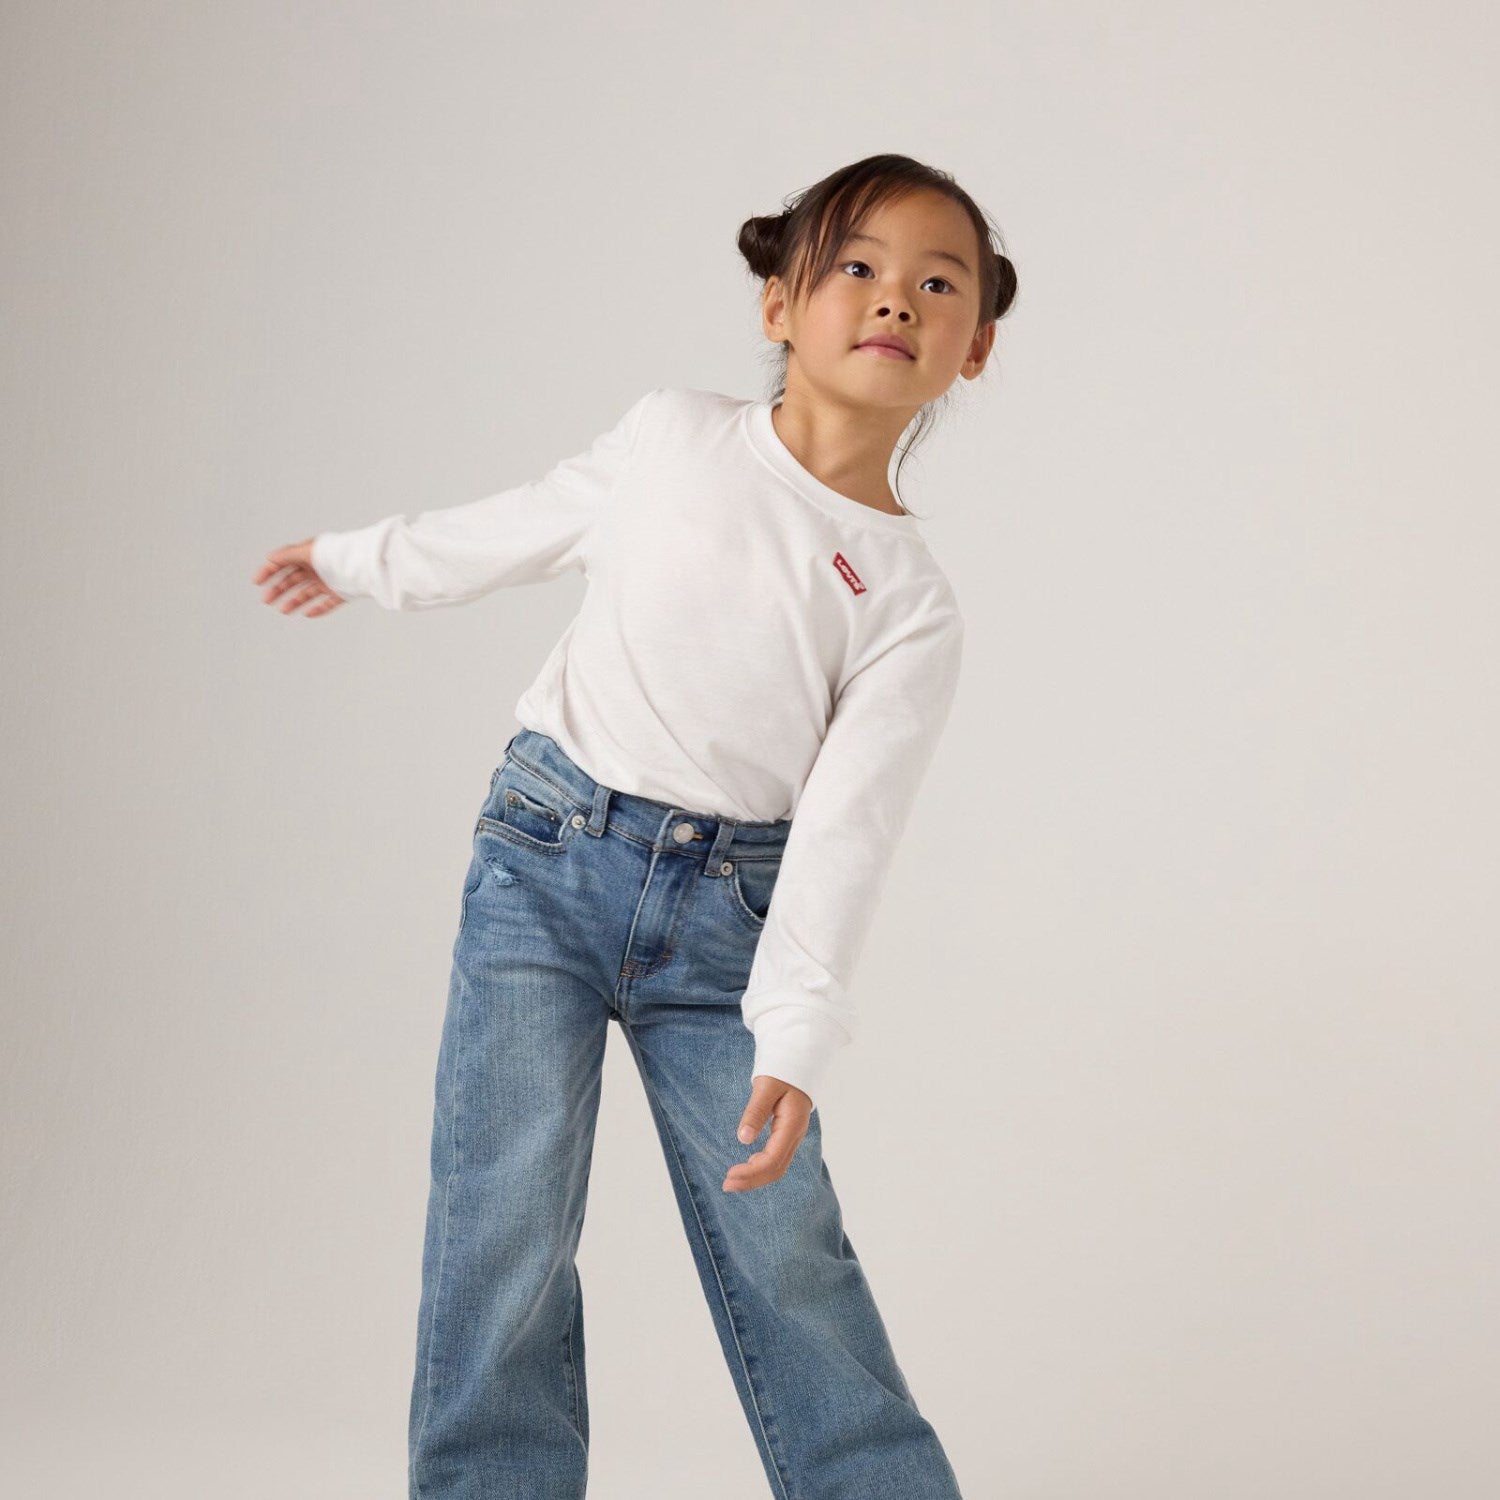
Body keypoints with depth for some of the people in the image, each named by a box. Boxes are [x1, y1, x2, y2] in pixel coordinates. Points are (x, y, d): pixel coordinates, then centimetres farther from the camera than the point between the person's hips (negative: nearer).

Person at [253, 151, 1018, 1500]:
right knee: (504, 1225, -5)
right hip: (546, 857, 1)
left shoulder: (912, 604, -2)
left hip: (720, 910, -1)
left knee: (786, 1249, 0)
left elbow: (844, 826, -8)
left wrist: (795, 1036, -17)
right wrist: (365, 560, 32)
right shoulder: (671, 439, 3)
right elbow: (527, 527, 20)